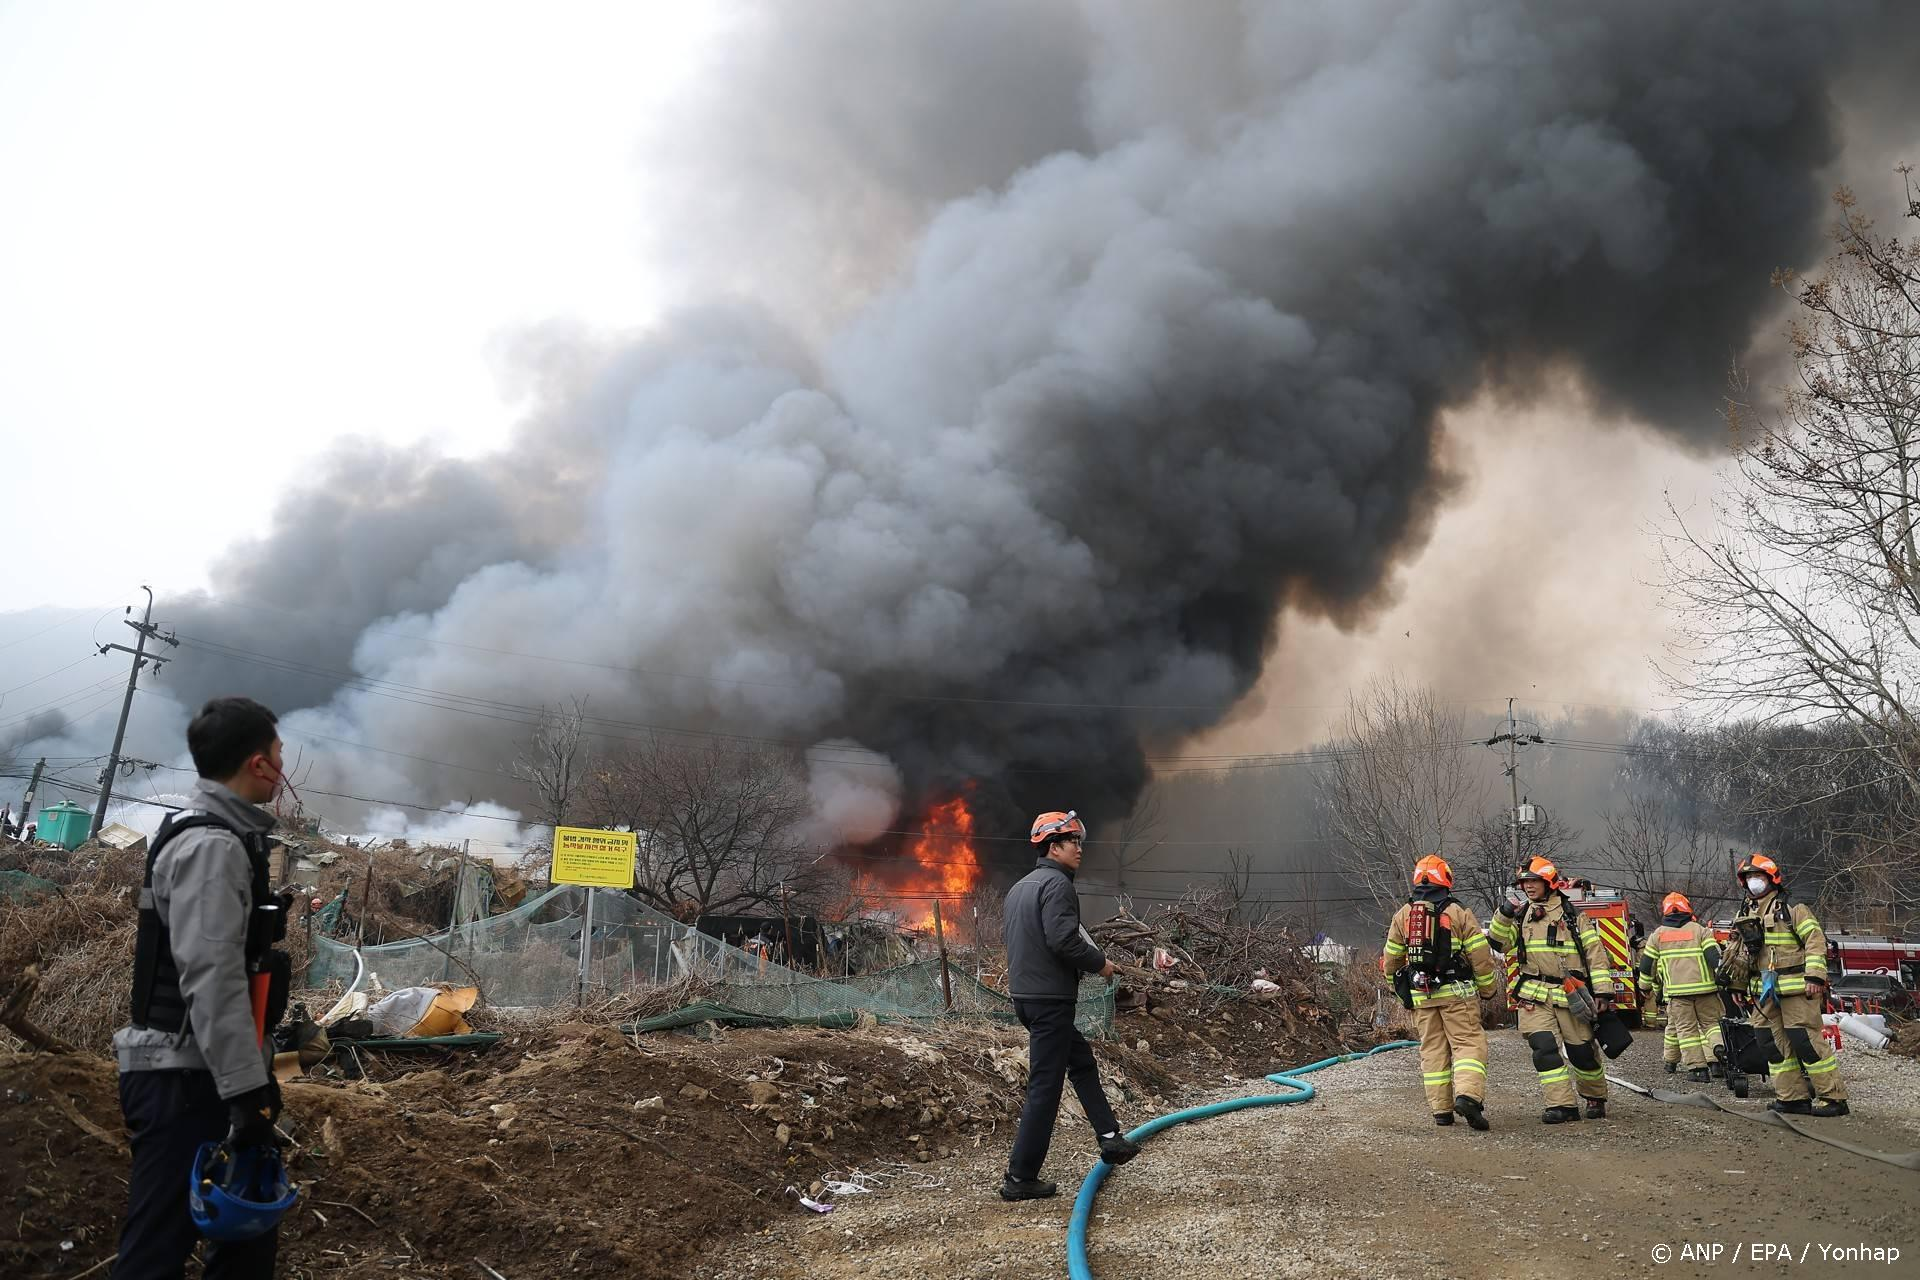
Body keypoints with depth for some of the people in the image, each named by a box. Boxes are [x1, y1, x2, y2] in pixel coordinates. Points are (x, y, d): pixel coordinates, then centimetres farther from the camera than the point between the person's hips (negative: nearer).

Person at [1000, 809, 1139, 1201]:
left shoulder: (1020, 887, 16)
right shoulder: (1056, 884, -14)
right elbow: (1063, 940, -26)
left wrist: (1088, 961, 21)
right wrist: (1100, 963, -9)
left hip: (1025, 993, 10)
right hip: (1050, 999, -10)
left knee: (1082, 1061, 22)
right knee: (1044, 1088, -3)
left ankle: (1110, 1139, 26)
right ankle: (1021, 1177, 1)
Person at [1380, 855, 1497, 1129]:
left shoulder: (1403, 915, 7)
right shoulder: (1458, 912, -4)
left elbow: (1391, 959, 12)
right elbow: (1480, 955, -4)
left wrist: (1400, 987, 28)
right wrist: (1487, 989, 10)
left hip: (1421, 995, 3)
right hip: (1456, 992, -3)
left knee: (1432, 1049, 10)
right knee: (1468, 1042, -1)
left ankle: (1441, 1109, 10)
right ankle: (1467, 1095, -21)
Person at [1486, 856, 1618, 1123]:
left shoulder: (1571, 914, 3)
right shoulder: (1520, 915, 12)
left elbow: (1595, 952, 1)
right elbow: (1498, 943, 2)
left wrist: (1603, 990, -7)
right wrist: (1504, 914, -12)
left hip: (1570, 995, -2)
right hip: (1534, 995, 2)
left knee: (1583, 1051, 6)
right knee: (1544, 1048, -11)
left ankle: (1596, 1098, 29)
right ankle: (1563, 1105, -6)